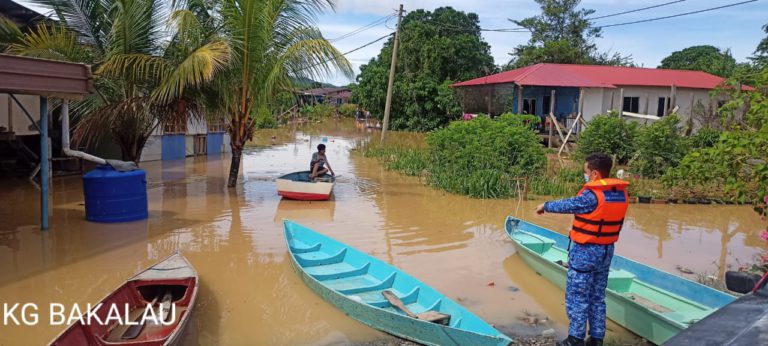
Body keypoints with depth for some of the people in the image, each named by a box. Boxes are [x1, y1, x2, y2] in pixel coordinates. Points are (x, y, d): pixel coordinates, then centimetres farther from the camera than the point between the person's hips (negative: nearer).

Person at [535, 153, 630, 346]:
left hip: (584, 252, -7)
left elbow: (567, 205, -7)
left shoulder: (592, 195, -21)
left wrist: (545, 206, 9)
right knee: (597, 298, 16)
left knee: (576, 297, 4)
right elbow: (615, 224, 8)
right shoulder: (621, 194, 1)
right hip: (606, 251, 7)